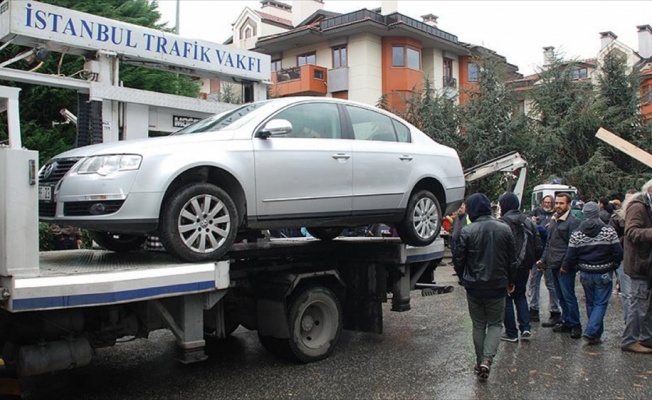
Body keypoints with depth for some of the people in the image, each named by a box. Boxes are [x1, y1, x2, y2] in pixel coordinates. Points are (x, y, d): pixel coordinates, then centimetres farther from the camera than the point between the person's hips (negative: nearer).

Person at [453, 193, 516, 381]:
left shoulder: (467, 231, -12)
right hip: (497, 285, 1)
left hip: (474, 286, -1)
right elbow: (512, 259, 3)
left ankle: (480, 361, 20)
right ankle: (487, 359, -7)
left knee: (478, 324, 14)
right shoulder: (504, 229, -4)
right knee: (495, 324, 11)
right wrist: (511, 281, 17)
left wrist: (464, 279, 12)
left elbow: (458, 259, -6)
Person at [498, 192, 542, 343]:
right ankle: (525, 328, 11)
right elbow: (538, 247, 5)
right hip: (524, 267, 6)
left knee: (507, 298, 7)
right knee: (520, 295, 21)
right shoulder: (528, 222, 6)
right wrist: (530, 262, 16)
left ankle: (511, 333, 11)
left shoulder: (501, 223, -16)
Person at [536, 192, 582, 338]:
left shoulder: (572, 222, -11)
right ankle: (566, 321, 23)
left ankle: (575, 325, 6)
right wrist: (543, 259, 14)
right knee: (561, 296, 14)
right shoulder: (554, 221, 16)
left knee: (568, 296, -4)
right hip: (554, 265, 8)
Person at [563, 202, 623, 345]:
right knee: (601, 303, 3)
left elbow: (570, 257, -4)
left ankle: (596, 334, 23)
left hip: (585, 274, 3)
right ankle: (590, 332, -10)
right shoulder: (609, 231, -10)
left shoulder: (576, 234, -5)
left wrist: (565, 268, 14)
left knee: (590, 303, 16)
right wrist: (614, 265, 11)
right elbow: (618, 253, -8)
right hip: (604, 273, -2)